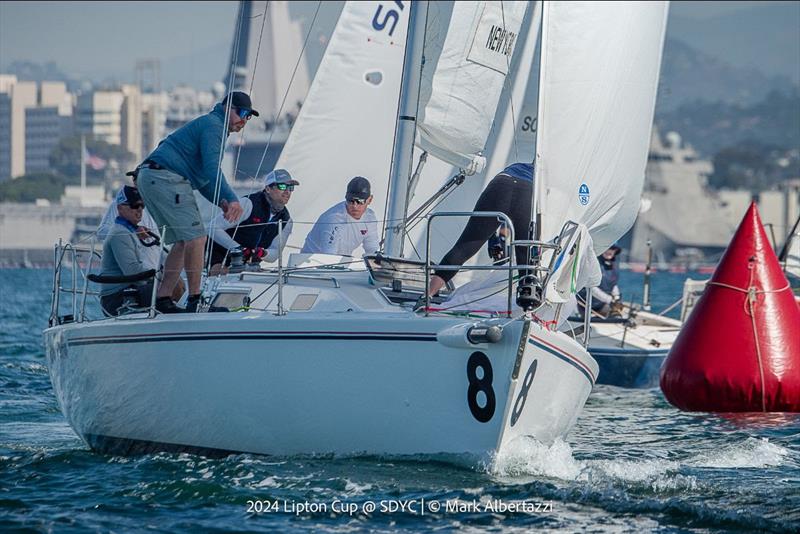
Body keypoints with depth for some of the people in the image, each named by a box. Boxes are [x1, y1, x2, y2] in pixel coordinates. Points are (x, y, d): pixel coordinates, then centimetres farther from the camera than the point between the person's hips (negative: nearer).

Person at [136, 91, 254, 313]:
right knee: (196, 237, -13)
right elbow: (212, 169, -20)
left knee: (183, 241, 11)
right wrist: (232, 199, -29)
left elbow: (203, 179, 29)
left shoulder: (213, 126, 28)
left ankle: (163, 299, 8)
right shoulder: (213, 125, -6)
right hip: (165, 178, -11)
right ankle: (195, 299, -14)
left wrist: (221, 201, 12)